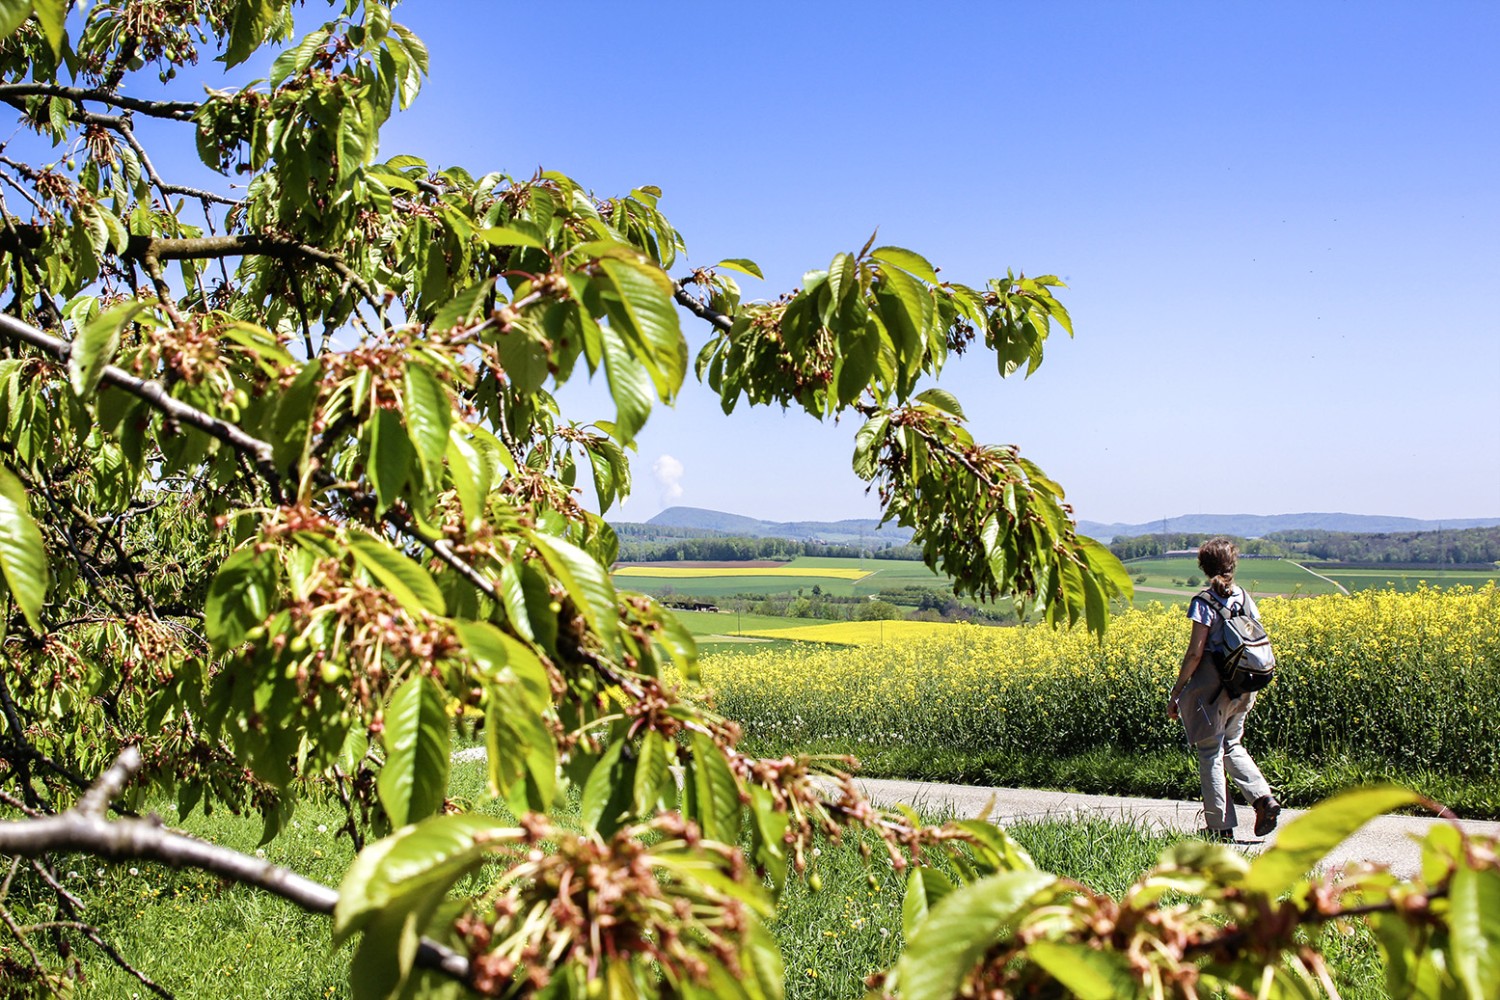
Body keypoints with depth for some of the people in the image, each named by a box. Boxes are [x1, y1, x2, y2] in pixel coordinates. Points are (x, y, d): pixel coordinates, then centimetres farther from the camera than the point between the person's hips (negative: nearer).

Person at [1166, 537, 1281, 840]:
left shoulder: (1204, 602, -12)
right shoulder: (1245, 598, 5)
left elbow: (1195, 652, -15)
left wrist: (1176, 693, -9)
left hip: (1211, 687, -6)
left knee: (1210, 753, 3)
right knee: (1233, 746, 22)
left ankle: (1221, 828, 6)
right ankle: (1263, 797, 2)